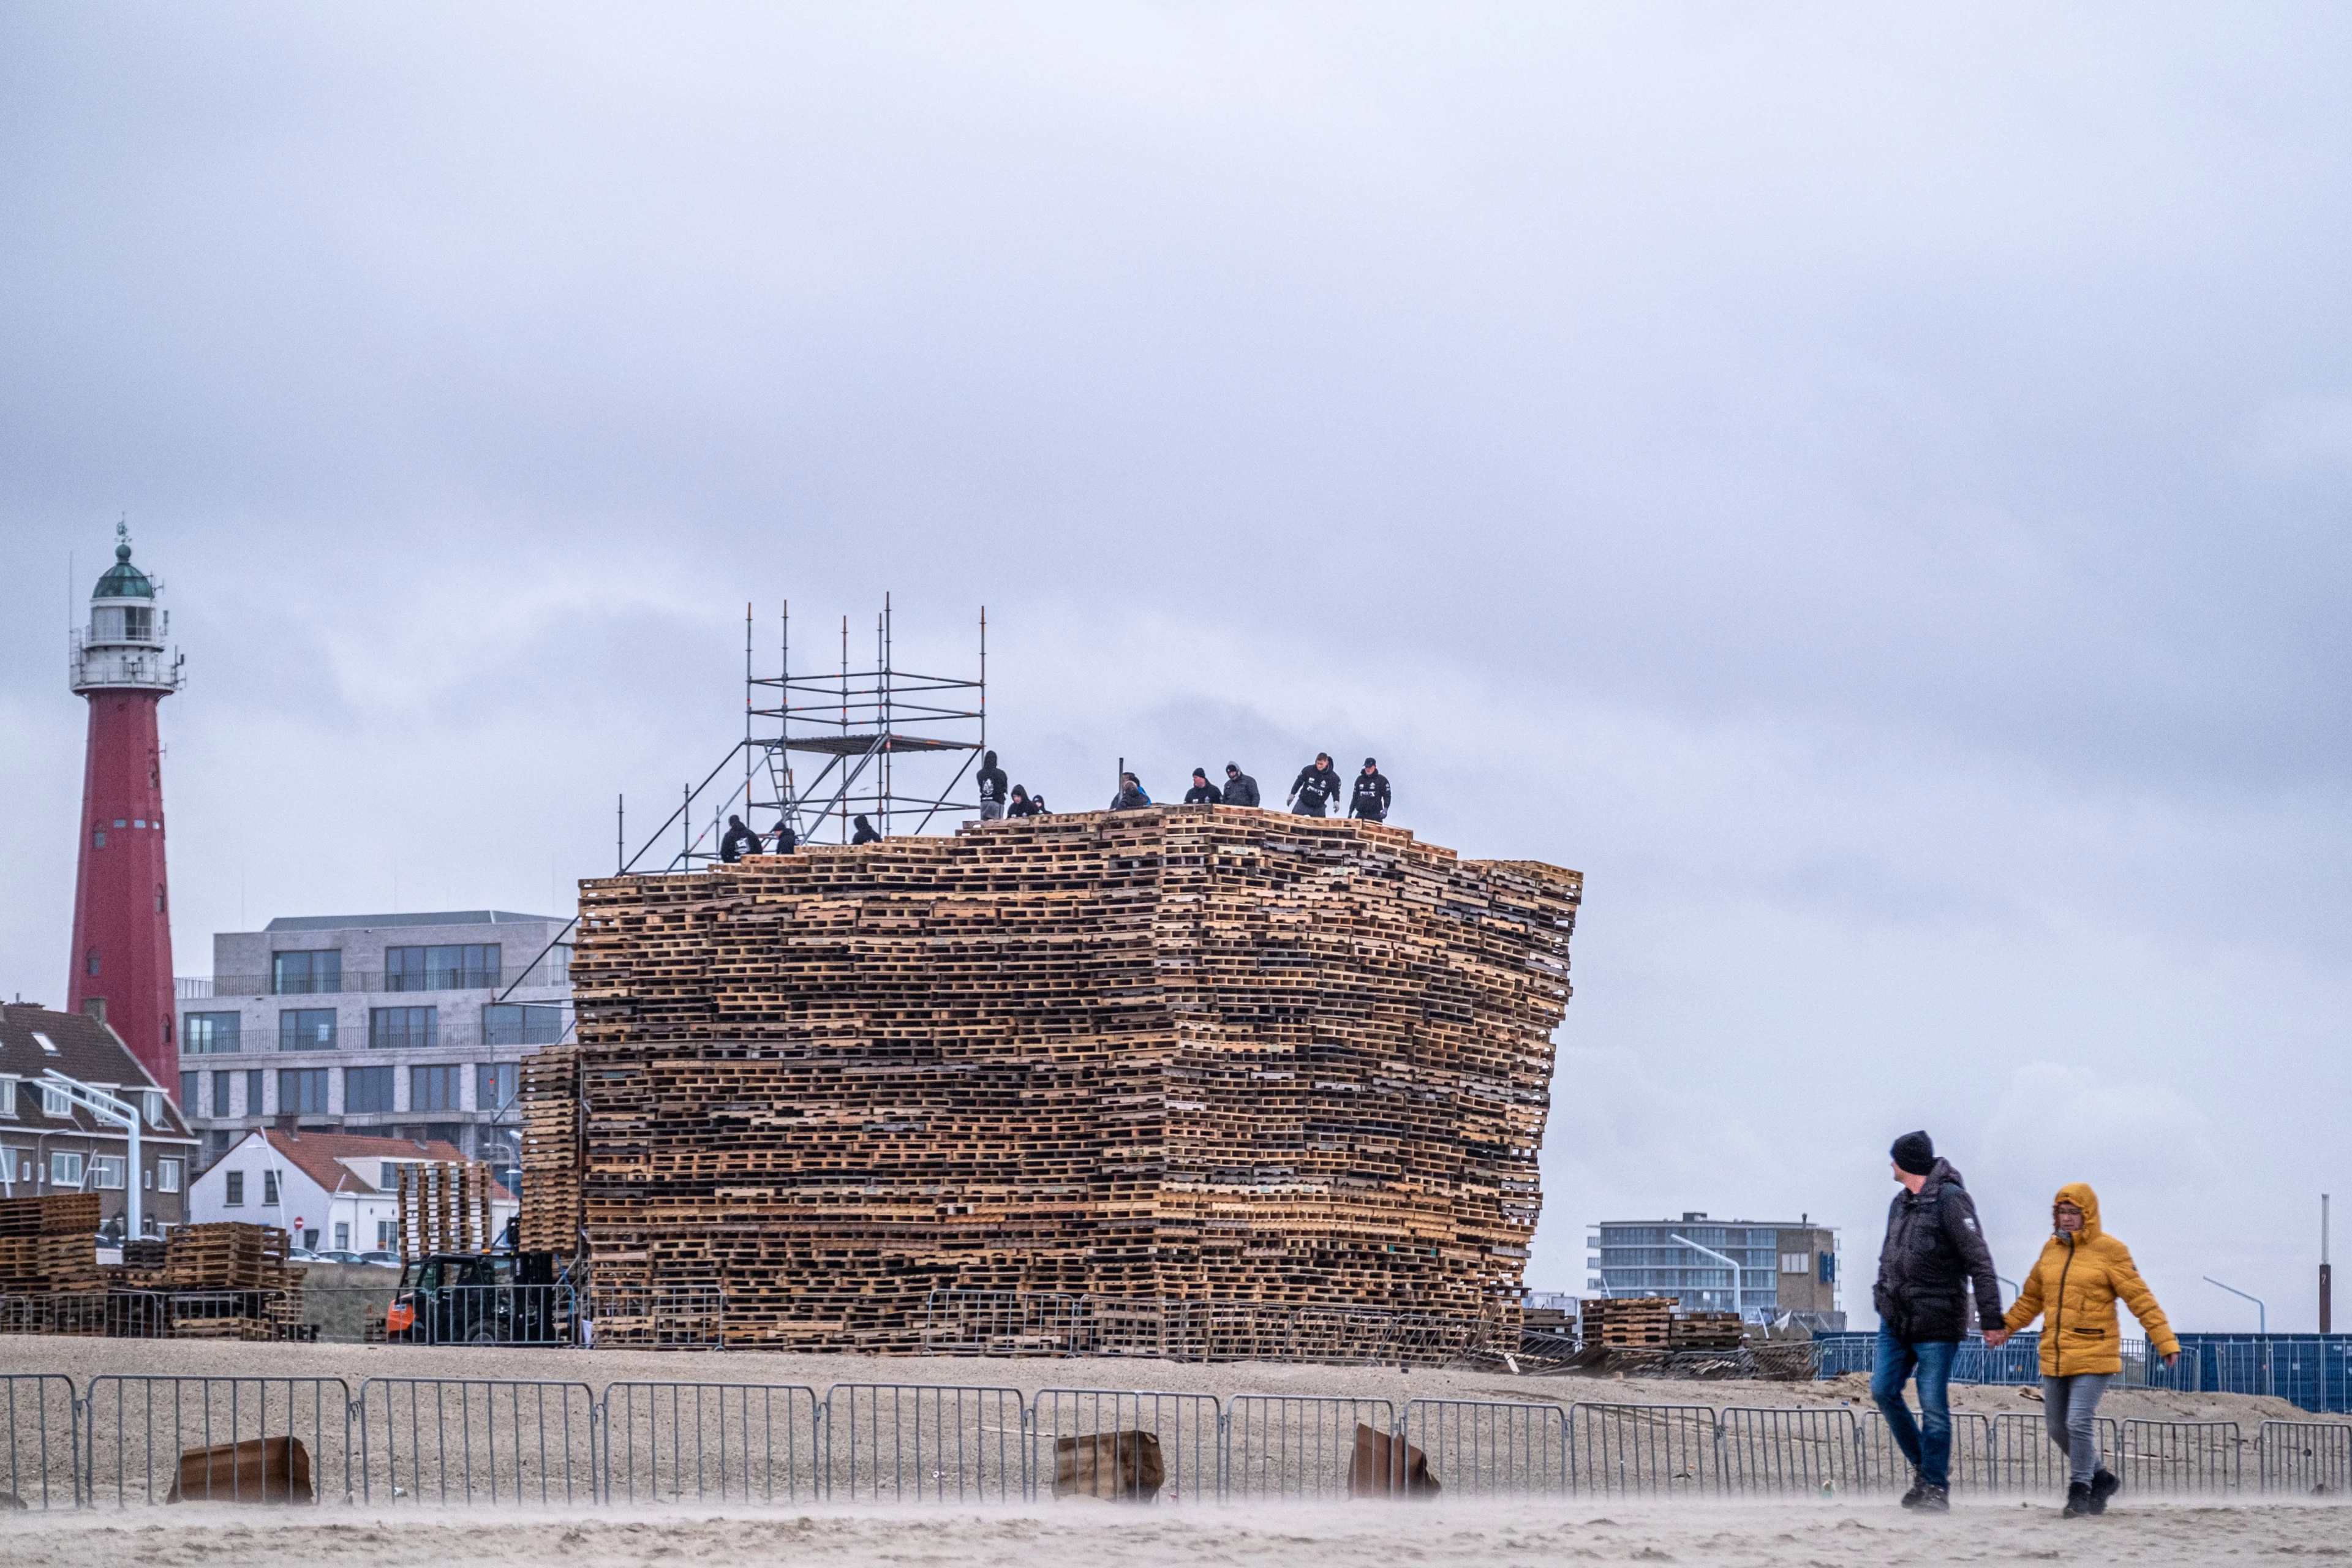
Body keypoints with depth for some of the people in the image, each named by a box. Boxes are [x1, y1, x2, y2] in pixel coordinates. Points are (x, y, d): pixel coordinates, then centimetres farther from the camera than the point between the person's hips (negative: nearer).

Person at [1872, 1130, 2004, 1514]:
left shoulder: (1950, 1200, -12)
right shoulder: (1901, 1203, 14)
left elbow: (1979, 1262, -16)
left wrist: (1990, 1316, -20)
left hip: (1936, 1323, -8)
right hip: (1895, 1320, 8)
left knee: (1933, 1406, -6)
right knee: (1883, 1390, 1)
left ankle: (1936, 1487, 1)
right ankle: (1923, 1465, 16)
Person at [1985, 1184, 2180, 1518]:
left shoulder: (2109, 1252, -6)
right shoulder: (2051, 1250, 12)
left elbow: (2140, 1299, -7)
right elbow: (2032, 1298, 23)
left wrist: (2165, 1340, -12)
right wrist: (2005, 1327, 15)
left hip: (2094, 1356, -7)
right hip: (2055, 1358, 7)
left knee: (2079, 1423, -15)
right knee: (2058, 1428, 10)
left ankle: (2079, 1493, -3)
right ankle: (2100, 1478, 29)